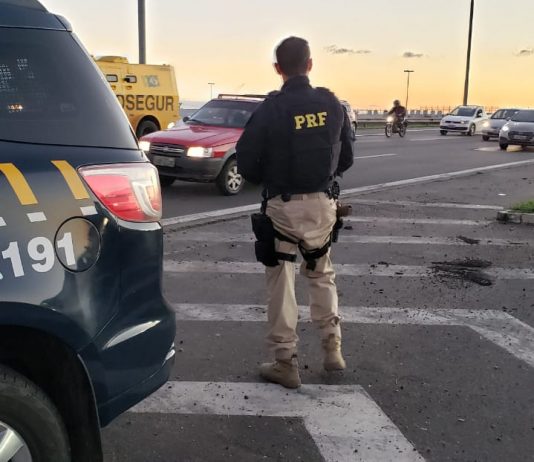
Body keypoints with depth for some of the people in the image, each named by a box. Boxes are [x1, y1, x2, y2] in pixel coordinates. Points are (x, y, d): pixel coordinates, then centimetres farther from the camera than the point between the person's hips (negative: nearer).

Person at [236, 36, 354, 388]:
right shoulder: (332, 104, -2)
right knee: (322, 274, 22)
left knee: (281, 283, 7)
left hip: (283, 206, -4)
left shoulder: (271, 109, -13)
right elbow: (347, 157, 6)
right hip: (322, 204, 4)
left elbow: (246, 162, -11)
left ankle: (286, 363, 12)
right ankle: (333, 349, 23)